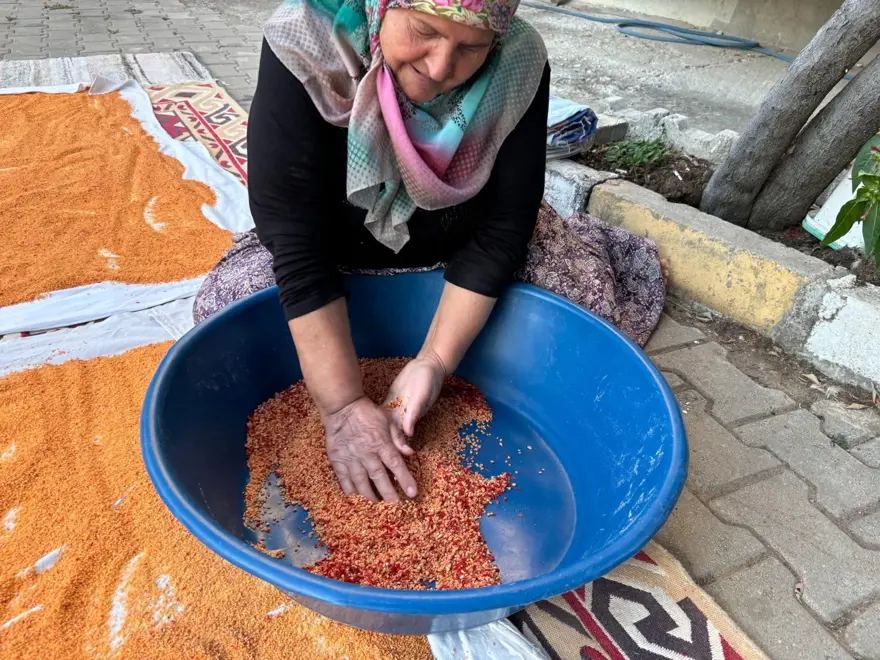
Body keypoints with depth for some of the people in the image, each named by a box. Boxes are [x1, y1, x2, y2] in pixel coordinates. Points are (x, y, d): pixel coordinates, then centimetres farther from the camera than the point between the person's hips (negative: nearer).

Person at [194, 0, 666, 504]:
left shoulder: (519, 65, -24)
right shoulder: (304, 51, -29)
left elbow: (502, 227, -23)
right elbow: (294, 237, -33)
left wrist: (434, 361, -31)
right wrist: (343, 406, -37)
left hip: (462, 251, 0)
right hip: (340, 256, 1)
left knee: (593, 288, -11)